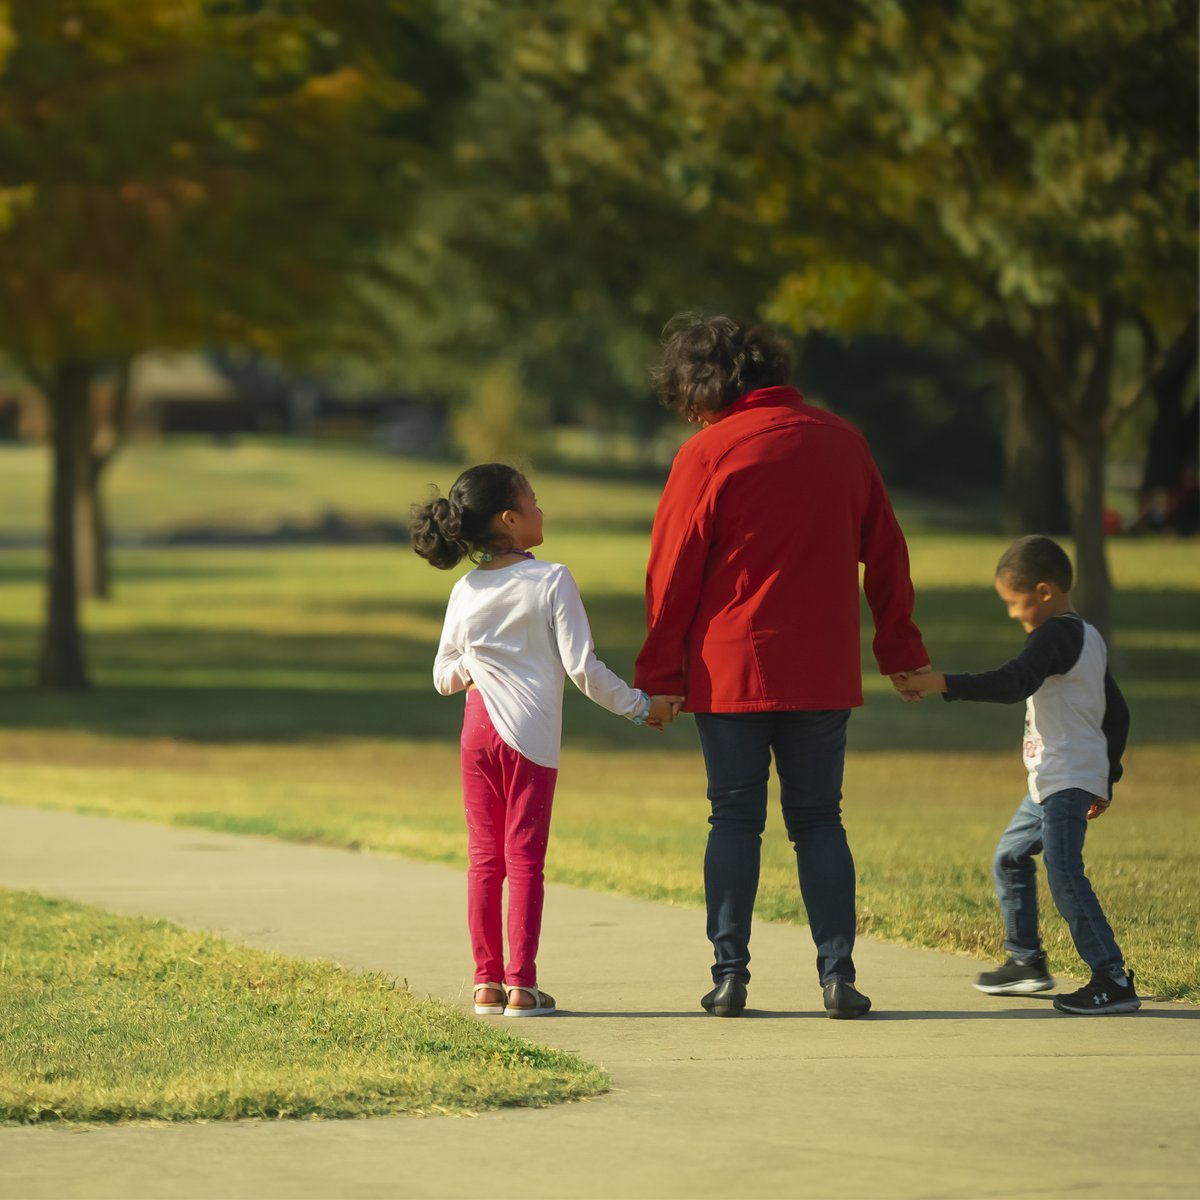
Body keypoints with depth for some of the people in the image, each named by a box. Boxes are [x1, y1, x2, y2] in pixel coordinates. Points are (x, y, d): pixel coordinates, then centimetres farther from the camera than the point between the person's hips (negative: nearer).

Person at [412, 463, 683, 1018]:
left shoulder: (465, 592, 5)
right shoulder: (551, 581, -9)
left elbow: (443, 677, 11)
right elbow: (582, 666, -12)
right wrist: (640, 706, -3)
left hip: (478, 728, 4)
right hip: (532, 736, -4)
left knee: (484, 858, 9)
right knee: (525, 858, -1)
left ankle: (487, 982, 10)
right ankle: (521, 986, -2)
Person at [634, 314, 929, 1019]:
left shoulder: (709, 454, -7)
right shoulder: (843, 443, 6)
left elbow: (673, 571, -6)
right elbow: (886, 554, 12)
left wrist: (660, 675, 1)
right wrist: (902, 651, 20)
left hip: (730, 671, -3)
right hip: (824, 673, 3)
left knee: (736, 820, 5)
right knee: (819, 820, 9)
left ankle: (730, 975, 2)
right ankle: (838, 973, 1)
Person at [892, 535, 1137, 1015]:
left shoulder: (1055, 636, -14)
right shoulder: (1088, 639, 17)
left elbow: (1012, 683, -29)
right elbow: (1116, 714, 22)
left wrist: (941, 683, -32)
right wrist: (1104, 783, 28)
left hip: (1066, 781, -11)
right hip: (1051, 783, 11)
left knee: (1065, 874, -16)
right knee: (1010, 857, 22)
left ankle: (1113, 980, -20)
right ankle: (1026, 961, 30)